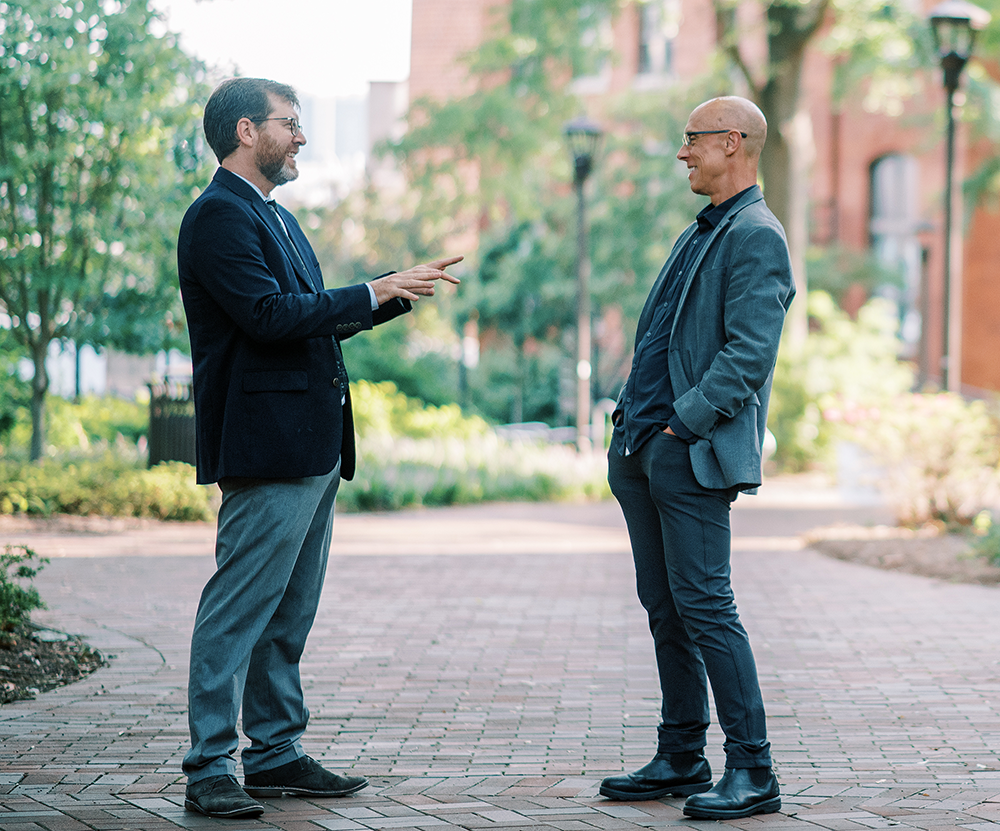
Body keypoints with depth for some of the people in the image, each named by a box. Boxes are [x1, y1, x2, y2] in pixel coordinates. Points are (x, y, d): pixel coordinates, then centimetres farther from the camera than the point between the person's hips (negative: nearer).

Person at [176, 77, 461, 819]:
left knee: (289, 613, 13)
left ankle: (277, 755, 19)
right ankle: (210, 769, -6)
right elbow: (270, 315, -21)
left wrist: (401, 290, 15)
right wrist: (374, 294, -15)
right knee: (239, 609, -8)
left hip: (314, 448, 10)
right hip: (266, 447, -10)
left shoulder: (276, 218, 21)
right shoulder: (219, 216, -11)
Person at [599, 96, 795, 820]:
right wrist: (631, 416, 14)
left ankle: (753, 773, -5)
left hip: (694, 454, -10)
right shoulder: (700, 234, 21)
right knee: (664, 606, 11)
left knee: (703, 604, -10)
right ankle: (681, 760, 18)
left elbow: (750, 355, -18)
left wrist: (684, 424, -19)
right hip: (643, 448, 10)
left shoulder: (757, 237, -9)